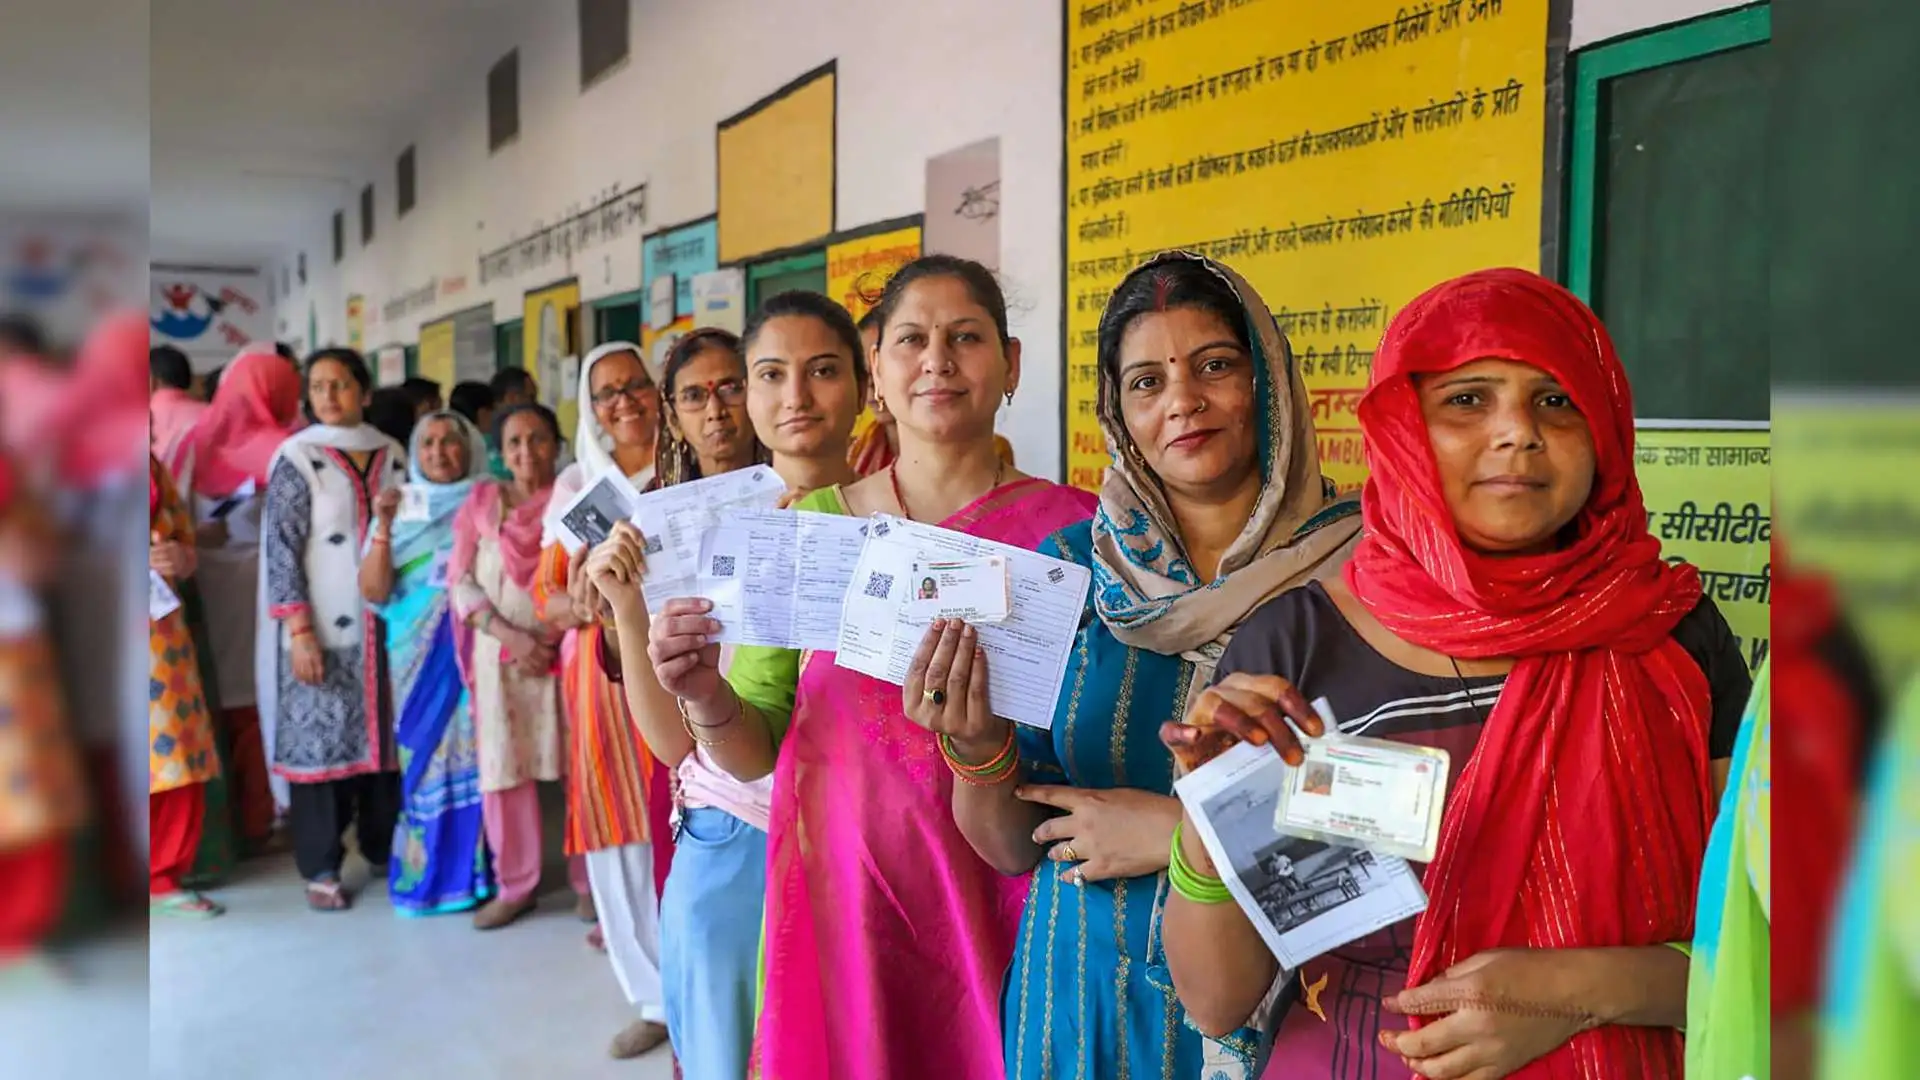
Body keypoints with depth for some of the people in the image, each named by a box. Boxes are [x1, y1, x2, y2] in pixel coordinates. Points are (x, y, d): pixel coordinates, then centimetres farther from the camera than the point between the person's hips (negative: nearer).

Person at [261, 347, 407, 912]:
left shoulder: (392, 456, 7)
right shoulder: (296, 457, -4)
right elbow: (281, 549, -8)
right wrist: (299, 631, -15)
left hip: (385, 622, 4)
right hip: (324, 628, -4)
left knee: (386, 732, 9)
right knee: (321, 736, 1)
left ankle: (383, 849, 24)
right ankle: (320, 868, 11)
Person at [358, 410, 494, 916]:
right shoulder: (400, 510, 7)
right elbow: (374, 592, -2)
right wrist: (383, 527, -13)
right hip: (422, 655, 1)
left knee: (477, 753, -4)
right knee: (427, 755, 2)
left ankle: (476, 868, 6)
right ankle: (428, 871, 12)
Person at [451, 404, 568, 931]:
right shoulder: (481, 502, 9)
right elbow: (462, 583, 3)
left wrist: (555, 639, -15)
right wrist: (511, 637, -10)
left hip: (567, 646, -2)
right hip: (500, 651, 2)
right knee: (502, 767, 3)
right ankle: (515, 884, 16)